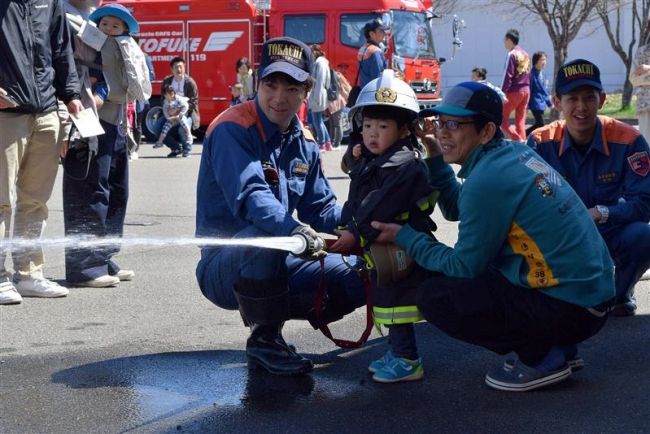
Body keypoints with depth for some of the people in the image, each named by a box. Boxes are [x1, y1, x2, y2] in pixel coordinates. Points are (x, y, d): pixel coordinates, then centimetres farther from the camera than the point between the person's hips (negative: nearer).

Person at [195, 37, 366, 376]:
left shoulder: (304, 144, 9)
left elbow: (321, 210, 10)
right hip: (225, 268, -7)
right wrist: (295, 231, -49)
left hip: (279, 265, 7)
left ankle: (272, 312, 11)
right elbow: (249, 196, -32)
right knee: (264, 235, -39)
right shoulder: (232, 129, -16)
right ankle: (263, 339, -18)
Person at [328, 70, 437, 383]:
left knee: (395, 300, -7)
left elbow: (380, 207, -25)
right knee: (385, 299, 18)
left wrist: (356, 234, -23)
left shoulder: (405, 167, -18)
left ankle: (407, 362, 1)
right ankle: (398, 352, 31)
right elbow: (354, 203, 13)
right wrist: (347, 230, -2)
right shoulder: (367, 165, 14)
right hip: (379, 252, 10)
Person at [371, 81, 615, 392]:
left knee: (434, 296, -10)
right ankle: (558, 347, 16)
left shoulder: (486, 180, -19)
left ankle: (541, 358, -2)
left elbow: (463, 266, -11)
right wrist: (435, 158, 11)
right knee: (450, 280, 22)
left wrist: (403, 236, -3)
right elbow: (456, 209, 19)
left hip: (570, 307, -9)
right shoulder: (515, 152, 8)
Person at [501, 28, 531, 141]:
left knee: (502, 119, 0)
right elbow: (528, 74, 16)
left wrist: (502, 94, -14)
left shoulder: (512, 54, -11)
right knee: (520, 121, 9)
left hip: (514, 91, -8)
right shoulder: (525, 54, 13)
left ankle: (518, 141, -12)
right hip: (526, 90, 8)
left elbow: (508, 76, -15)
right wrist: (526, 88, 19)